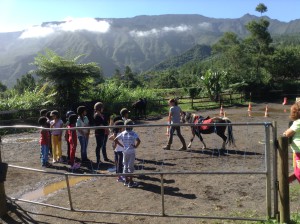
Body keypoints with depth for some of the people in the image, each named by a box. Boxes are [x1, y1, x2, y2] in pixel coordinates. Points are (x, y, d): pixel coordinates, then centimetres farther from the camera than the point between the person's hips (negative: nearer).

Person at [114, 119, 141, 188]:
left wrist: (122, 145, 5)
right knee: (130, 167, 3)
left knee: (125, 166, 16)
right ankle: (131, 182, 8)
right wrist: (135, 146, -11)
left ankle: (126, 180, 25)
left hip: (125, 152, 4)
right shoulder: (133, 133, -13)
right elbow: (138, 141, -27)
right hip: (131, 152, -4)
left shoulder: (122, 133, 0)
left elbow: (115, 140, 1)